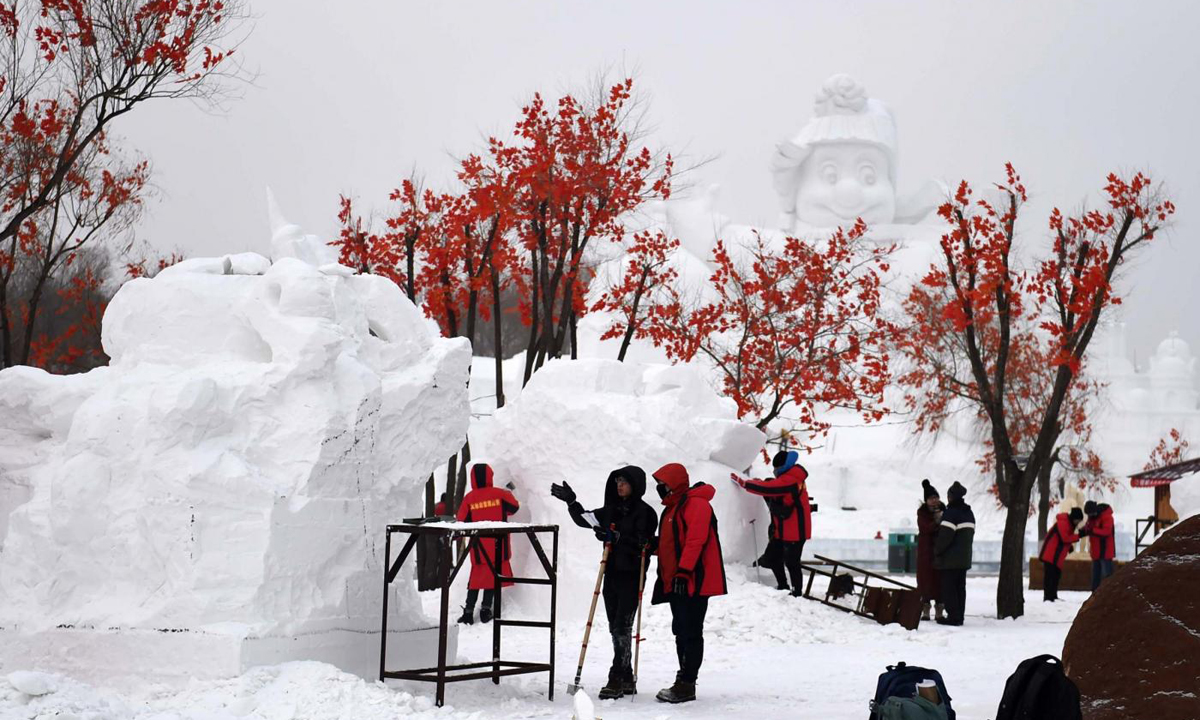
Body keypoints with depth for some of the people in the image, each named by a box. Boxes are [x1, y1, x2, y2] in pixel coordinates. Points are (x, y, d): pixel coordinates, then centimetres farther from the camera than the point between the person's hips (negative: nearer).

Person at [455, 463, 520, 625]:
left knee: (476, 577, 10)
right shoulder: (499, 494, -7)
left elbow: (462, 523, -3)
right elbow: (514, 507, 7)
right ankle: (486, 610, 7)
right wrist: (508, 494, 24)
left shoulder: (469, 498, -6)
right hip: (497, 546, -1)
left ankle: (468, 612, 7)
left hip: (479, 546, 1)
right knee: (493, 576, 8)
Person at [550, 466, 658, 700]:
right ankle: (626, 680, 15)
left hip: (632, 577, -7)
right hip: (612, 574, 7)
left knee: (622, 627, -11)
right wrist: (571, 501, 4)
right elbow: (586, 520, 16)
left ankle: (617, 679, -9)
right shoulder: (612, 510, 13)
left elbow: (643, 546, -15)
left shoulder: (646, 513, -7)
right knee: (615, 628, 8)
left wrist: (616, 537, -23)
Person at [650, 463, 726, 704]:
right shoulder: (673, 508, 20)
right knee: (681, 631, 12)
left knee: (690, 632, -8)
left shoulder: (696, 504, -12)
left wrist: (683, 572, -25)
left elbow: (695, 541, -21)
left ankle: (687, 685, -7)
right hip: (675, 582, 10)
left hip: (694, 582, -10)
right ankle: (684, 680, 19)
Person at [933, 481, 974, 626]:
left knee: (948, 587, -4)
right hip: (964, 558, 8)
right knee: (960, 587, 12)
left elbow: (945, 535, -19)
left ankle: (953, 616, -7)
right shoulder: (969, 513, 14)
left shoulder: (951, 513, -15)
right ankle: (959, 616, 13)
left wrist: (937, 550, -6)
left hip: (949, 559, -8)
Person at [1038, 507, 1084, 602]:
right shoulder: (1063, 522, -17)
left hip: (1056, 556, 10)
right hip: (1050, 554, -10)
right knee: (1049, 575, -12)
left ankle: (1053, 596, 21)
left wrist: (1069, 546, 7)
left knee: (1056, 575, 13)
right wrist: (1078, 536, -23)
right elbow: (1065, 538, -25)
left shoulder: (1070, 523, 15)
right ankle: (1047, 597, -14)